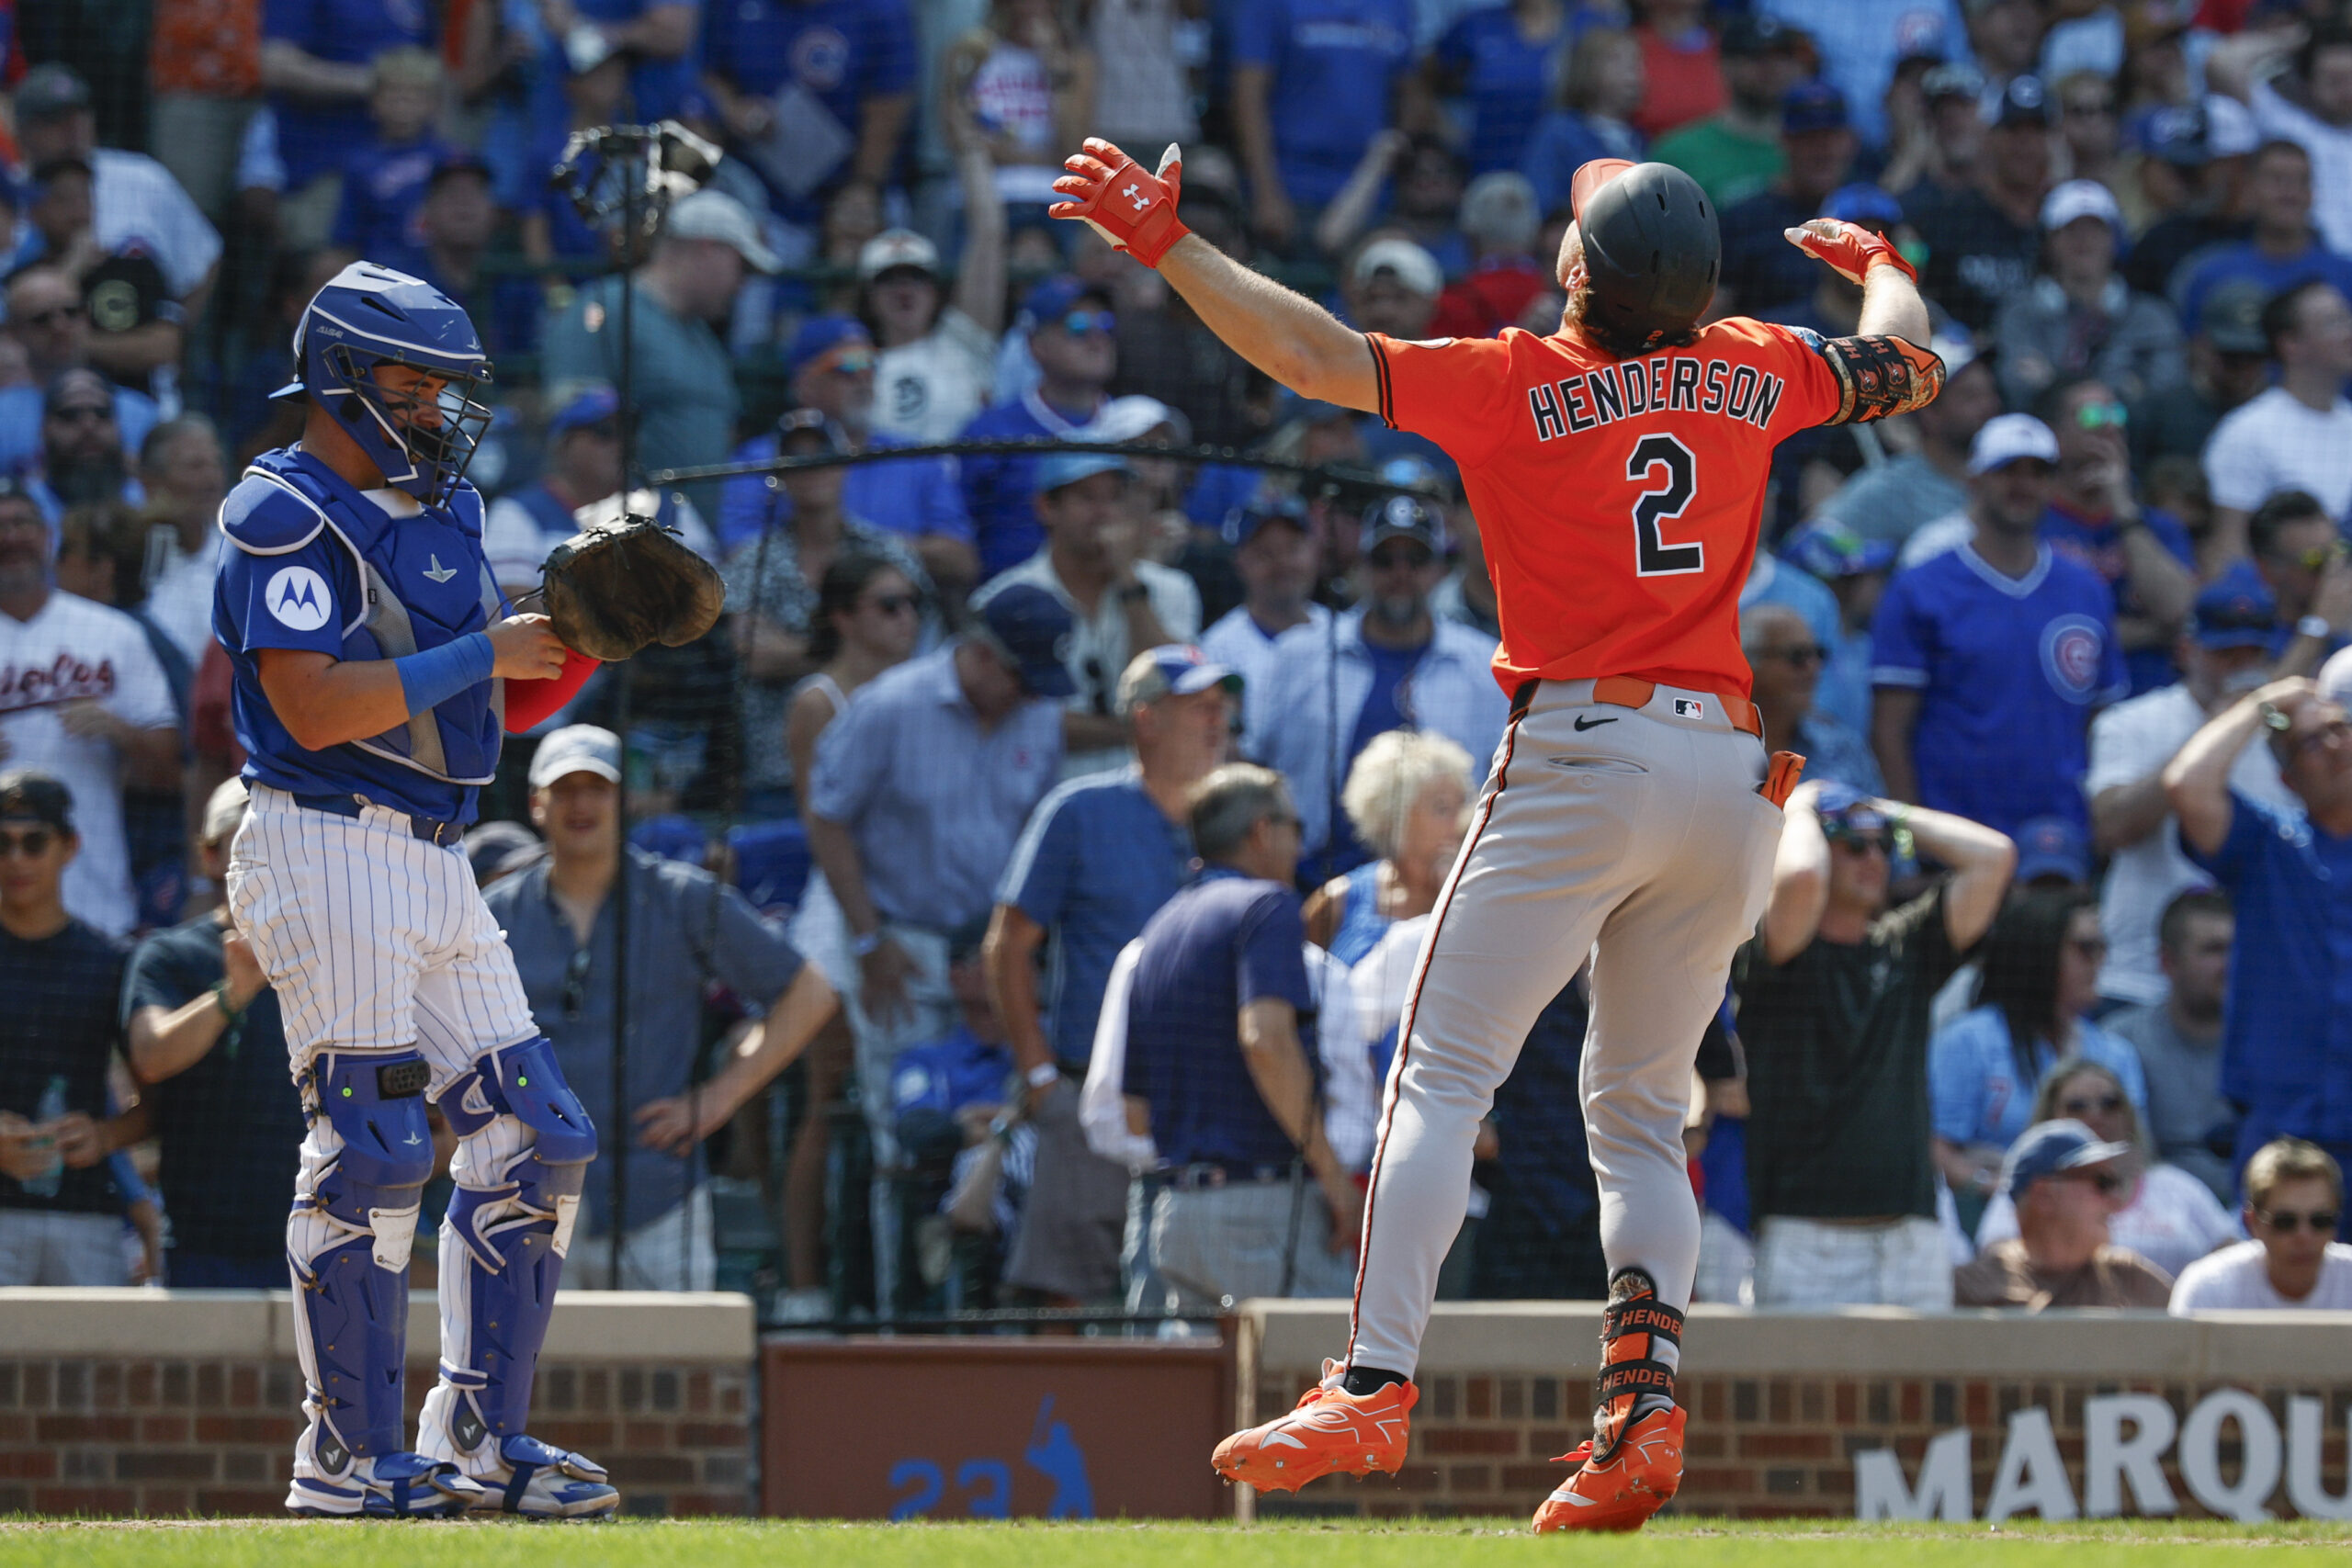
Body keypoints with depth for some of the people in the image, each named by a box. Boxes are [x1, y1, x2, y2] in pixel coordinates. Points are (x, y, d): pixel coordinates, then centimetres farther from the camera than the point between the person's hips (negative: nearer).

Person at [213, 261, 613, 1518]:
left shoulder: (445, 511, 18)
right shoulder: (287, 518, -9)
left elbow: (502, 706, 20)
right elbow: (316, 709, -20)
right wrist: (485, 653, -17)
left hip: (433, 869, 9)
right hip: (326, 856, -9)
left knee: (532, 1143, 5)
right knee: (368, 1153, -11)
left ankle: (478, 1437, 11)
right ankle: (348, 1457, -6)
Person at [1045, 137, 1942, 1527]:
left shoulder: (1515, 385, -5)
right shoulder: (1758, 373, 8)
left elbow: (1314, 356, -11)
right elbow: (1912, 367, 25)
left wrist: (1168, 242, -5)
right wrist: (1876, 261, 46)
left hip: (1582, 760, -5)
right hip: (1732, 774, 5)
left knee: (1440, 1079, -4)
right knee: (1641, 1113, 14)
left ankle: (1378, 1385, -17)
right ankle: (1647, 1411, -3)